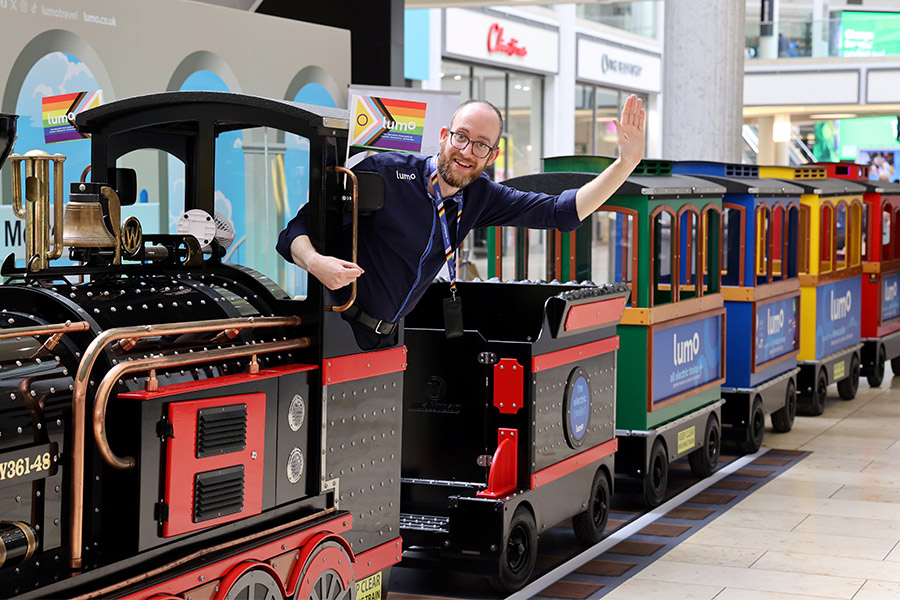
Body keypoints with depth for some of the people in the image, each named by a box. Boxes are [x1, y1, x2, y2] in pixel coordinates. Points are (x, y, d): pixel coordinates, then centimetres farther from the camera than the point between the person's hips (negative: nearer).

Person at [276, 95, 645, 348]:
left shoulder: (479, 196, 4)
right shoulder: (386, 172, -13)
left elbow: (563, 211, 1)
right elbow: (298, 225, -14)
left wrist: (627, 162, -10)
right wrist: (316, 263, -37)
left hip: (384, 337, 6)